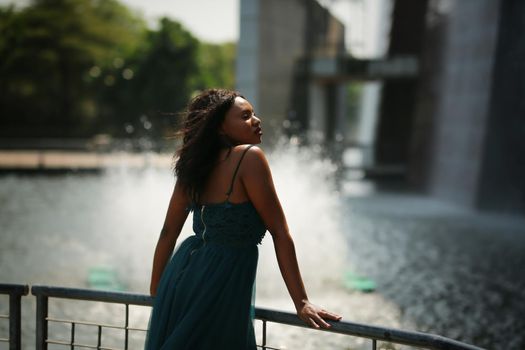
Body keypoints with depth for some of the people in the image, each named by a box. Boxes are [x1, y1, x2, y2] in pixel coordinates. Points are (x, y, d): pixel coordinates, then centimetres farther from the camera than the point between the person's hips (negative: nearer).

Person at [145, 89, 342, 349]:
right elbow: (280, 233, -13)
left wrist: (156, 290, 25)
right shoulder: (249, 156, -13)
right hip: (220, 290, -7)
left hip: (181, 279, 7)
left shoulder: (195, 164, 7)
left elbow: (168, 232, 13)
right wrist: (302, 303, -11)